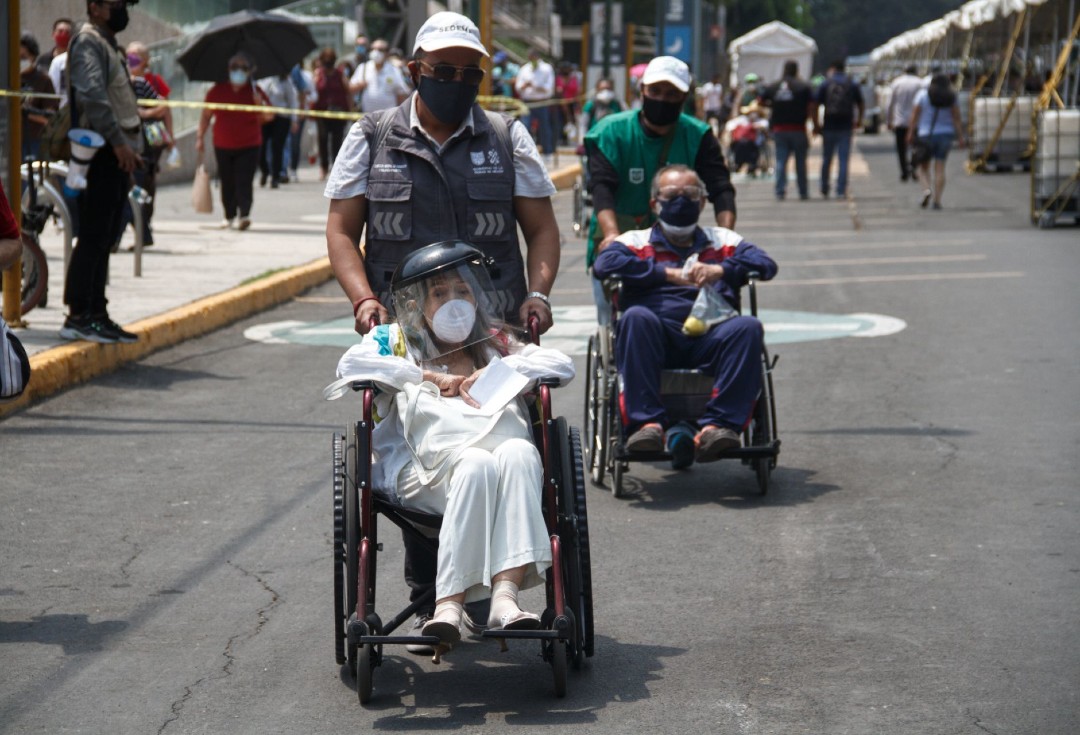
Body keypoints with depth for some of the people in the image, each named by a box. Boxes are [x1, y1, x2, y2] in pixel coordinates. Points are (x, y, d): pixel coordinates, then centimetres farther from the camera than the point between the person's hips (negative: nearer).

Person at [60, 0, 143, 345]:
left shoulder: (108, 44, 24)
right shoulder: (89, 41, -8)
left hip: (116, 156, 10)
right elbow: (92, 94, -22)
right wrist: (118, 141, -26)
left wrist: (130, 148, 22)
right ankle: (78, 317, -11)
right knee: (93, 237, -11)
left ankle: (97, 315, 13)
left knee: (104, 238, 10)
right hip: (102, 152, -10)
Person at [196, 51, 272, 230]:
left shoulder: (255, 91, -1)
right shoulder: (218, 91, 2)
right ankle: (229, 216, 22)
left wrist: (260, 103, -21)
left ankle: (244, 214, -17)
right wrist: (200, 137, 6)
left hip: (249, 146, -2)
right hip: (223, 146, 2)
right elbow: (206, 115, 10)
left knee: (244, 182, -11)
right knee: (227, 183, 9)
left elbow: (267, 117, -2)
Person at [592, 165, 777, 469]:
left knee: (748, 327, -29)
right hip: (657, 338, -1)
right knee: (636, 316, -34)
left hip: (709, 337, 1)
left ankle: (716, 424, -37)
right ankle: (646, 421, -38)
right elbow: (604, 264, 3)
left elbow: (765, 264, 13)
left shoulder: (722, 240, 31)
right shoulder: (636, 241, 26)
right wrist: (669, 274, 0)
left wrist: (721, 270, -5)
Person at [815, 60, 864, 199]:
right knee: (843, 160, 1)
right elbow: (861, 105, 8)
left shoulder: (825, 85, -1)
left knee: (826, 160, 11)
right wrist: (858, 120, 23)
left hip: (829, 126, -1)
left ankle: (824, 190, 18)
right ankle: (841, 191, -5)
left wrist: (816, 124, 1)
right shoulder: (852, 85, 5)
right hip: (846, 127, 1)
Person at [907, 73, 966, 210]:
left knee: (923, 166, 10)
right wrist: (960, 137, 0)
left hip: (926, 134, -2)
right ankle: (937, 200, -1)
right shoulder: (951, 97, 3)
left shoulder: (922, 95, -1)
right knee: (940, 168, 4)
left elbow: (915, 115, -6)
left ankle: (927, 189, -15)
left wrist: (910, 133, -3)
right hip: (945, 134, 2)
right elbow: (957, 119, -1)